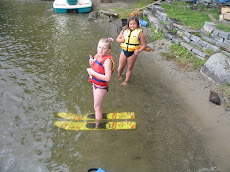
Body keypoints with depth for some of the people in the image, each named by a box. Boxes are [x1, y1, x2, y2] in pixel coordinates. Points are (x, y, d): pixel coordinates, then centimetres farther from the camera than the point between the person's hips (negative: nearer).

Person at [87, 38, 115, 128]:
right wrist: (91, 62, -11)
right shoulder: (98, 55, -3)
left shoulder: (107, 60, -28)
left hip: (101, 87, -8)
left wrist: (93, 73, -29)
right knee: (98, 104, 29)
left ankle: (97, 125, 30)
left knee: (97, 106, 9)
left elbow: (107, 78, -34)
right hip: (95, 84, 8)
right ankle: (99, 116, 54)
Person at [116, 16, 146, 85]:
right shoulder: (124, 30, 2)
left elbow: (143, 45, -7)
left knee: (130, 68, 10)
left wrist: (139, 51, -25)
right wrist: (121, 40, -12)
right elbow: (117, 39, 12)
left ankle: (126, 81, 29)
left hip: (133, 53, -2)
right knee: (121, 67, 12)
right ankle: (119, 75, 46)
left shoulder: (140, 33, -7)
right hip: (124, 51, 3)